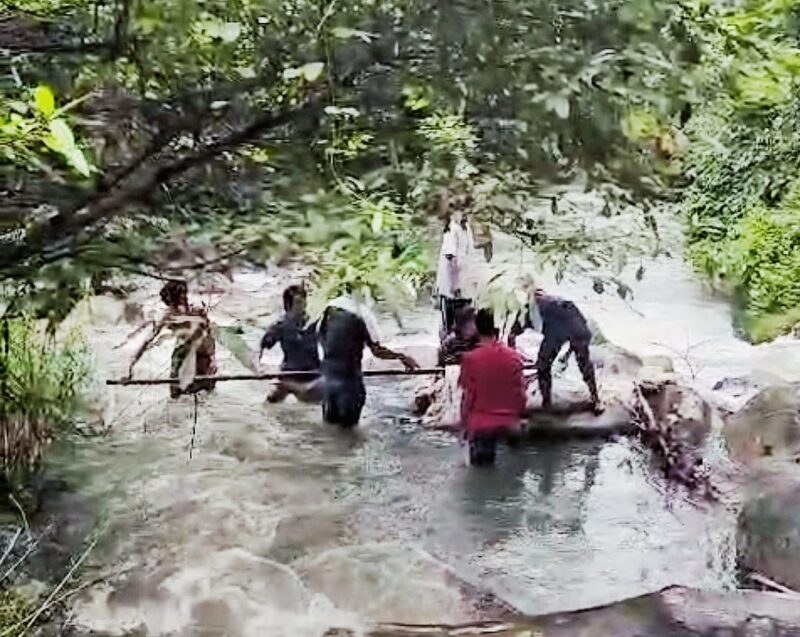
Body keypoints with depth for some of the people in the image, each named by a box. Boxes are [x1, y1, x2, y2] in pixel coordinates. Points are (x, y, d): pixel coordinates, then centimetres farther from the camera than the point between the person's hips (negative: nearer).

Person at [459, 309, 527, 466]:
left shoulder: (470, 358, -13)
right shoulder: (514, 357, -4)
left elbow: (468, 396, -8)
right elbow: (521, 393, 1)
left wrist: (464, 422, 5)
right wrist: (517, 416, 15)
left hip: (479, 424, -3)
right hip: (508, 423, 3)